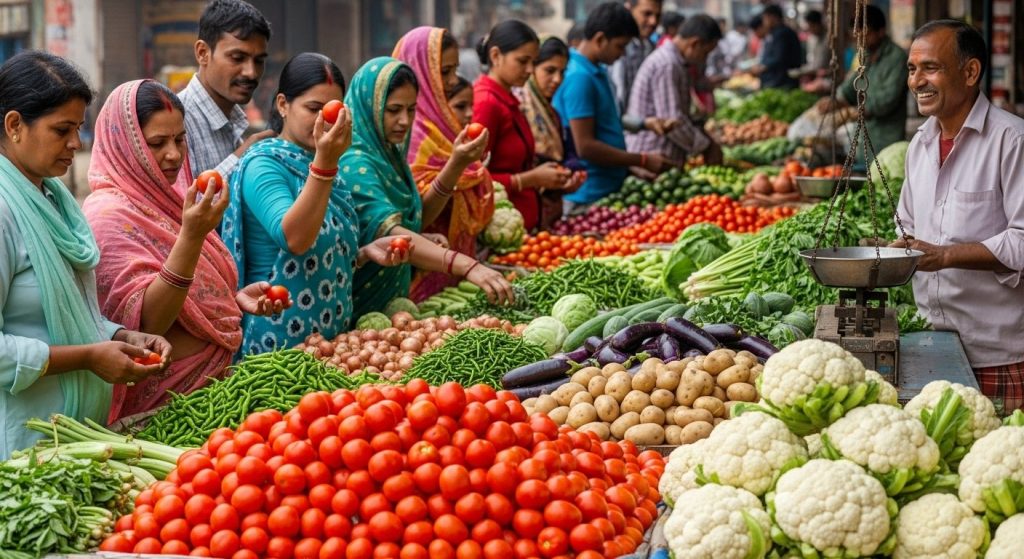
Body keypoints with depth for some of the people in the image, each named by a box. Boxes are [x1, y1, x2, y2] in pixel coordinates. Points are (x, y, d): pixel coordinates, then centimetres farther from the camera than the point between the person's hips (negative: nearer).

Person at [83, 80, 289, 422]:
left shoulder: (165, 200, 12)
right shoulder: (108, 216, -13)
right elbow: (147, 322, -22)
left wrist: (238, 298, 5)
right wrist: (191, 236, -30)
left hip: (209, 380, 8)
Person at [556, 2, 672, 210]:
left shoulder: (598, 72, 11)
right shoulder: (579, 78, -18)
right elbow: (585, 147, -20)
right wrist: (642, 161, -13)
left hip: (610, 190, 9)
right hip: (588, 198, -9)